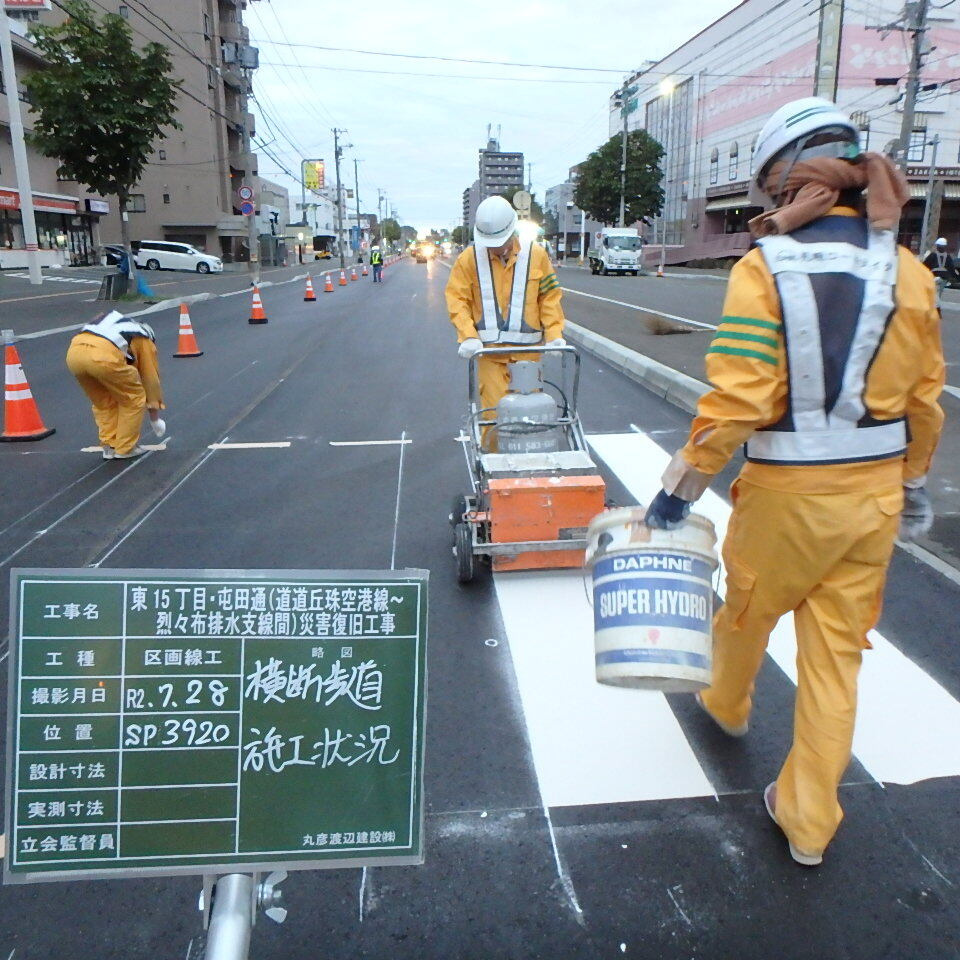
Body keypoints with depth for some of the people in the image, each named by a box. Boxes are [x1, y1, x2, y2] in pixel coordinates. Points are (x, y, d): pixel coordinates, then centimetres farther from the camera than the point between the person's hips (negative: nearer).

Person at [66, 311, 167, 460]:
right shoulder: (145, 340, 28)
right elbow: (151, 378, 29)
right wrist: (155, 419, 38)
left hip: (73, 352, 6)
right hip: (104, 356, -6)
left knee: (102, 402, 28)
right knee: (134, 397, 17)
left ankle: (109, 446, 30)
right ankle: (125, 448, 22)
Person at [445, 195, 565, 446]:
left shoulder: (536, 255, 2)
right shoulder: (470, 258, -1)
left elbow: (550, 296, 6)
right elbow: (457, 299, 0)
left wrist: (554, 333, -5)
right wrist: (469, 336, -13)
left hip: (528, 349, 1)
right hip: (489, 349, -1)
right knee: (493, 408, -4)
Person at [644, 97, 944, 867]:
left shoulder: (765, 269, -14)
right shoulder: (907, 271, 0)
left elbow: (735, 400, -20)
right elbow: (925, 399, 6)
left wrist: (681, 488, -10)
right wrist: (913, 482, 20)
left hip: (788, 492, -4)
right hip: (875, 489, 4)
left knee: (748, 610, 23)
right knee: (838, 652, 13)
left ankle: (726, 704, 53)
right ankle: (809, 821, 26)